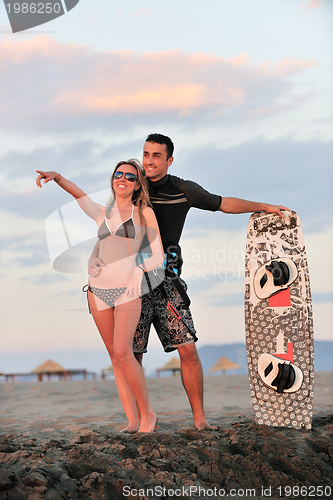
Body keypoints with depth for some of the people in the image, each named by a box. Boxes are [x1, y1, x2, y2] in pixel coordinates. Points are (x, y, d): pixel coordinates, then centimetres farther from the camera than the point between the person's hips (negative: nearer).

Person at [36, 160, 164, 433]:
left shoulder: (145, 213, 5)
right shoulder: (102, 213, 14)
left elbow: (159, 255, 5)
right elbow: (79, 193, 25)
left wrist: (140, 269, -10)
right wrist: (55, 176, 9)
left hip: (127, 290, -4)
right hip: (98, 290, 4)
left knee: (122, 352, -18)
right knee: (115, 356, 2)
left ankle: (147, 413, -2)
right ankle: (132, 421, 5)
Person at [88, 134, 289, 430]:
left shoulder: (184, 190, 5)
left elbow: (223, 204, 16)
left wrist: (264, 206, 16)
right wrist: (96, 254, -9)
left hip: (167, 282, 0)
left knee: (188, 349, -8)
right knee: (131, 355, 1)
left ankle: (200, 417, 3)